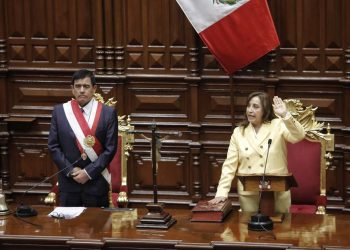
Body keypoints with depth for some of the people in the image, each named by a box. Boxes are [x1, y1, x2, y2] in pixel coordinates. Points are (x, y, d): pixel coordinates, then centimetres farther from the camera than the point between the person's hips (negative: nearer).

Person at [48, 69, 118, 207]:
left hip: (96, 182, -1)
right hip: (68, 182, 2)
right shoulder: (59, 111, 3)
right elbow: (53, 146, 3)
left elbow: (110, 148, -5)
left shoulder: (108, 113, -3)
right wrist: (70, 170, -8)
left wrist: (88, 172, -12)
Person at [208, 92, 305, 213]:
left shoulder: (278, 126, 0)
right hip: (248, 193, 2)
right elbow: (230, 165, 4)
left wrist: (285, 115, -30)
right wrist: (222, 193, -5)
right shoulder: (238, 132, 6)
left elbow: (298, 136, -18)